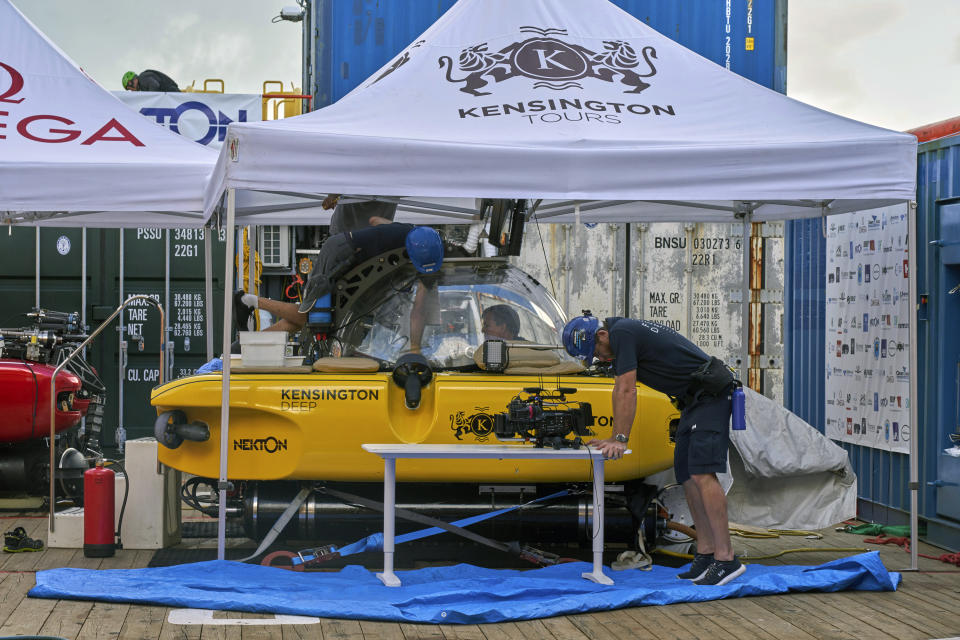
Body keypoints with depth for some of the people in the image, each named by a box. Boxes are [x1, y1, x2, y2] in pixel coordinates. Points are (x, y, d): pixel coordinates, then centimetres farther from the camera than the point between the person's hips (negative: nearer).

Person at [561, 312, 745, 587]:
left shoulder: (622, 332, -14)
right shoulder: (624, 332, 17)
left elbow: (627, 391, -17)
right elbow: (621, 390, 26)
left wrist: (621, 439, -15)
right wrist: (614, 437, 27)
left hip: (711, 394, -11)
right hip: (693, 399, 11)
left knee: (701, 473, -18)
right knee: (687, 475, 7)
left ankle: (726, 558, -21)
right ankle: (705, 554, 7)